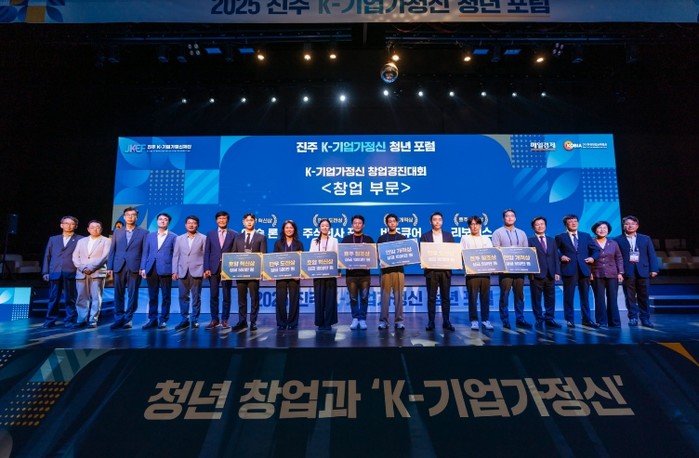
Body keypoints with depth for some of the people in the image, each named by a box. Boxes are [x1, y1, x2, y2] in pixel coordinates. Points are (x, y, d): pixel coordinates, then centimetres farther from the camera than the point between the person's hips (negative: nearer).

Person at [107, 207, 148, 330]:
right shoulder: (117, 232, 14)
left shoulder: (143, 232, 4)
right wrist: (109, 267, 4)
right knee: (118, 294, 6)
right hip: (119, 267, 3)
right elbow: (112, 250, 11)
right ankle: (118, 319, 14)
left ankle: (128, 319, 11)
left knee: (133, 294, 2)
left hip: (134, 268, -3)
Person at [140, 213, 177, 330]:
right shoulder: (150, 236, 14)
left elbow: (175, 254, 0)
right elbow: (145, 253, 11)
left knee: (166, 296, 3)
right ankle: (152, 319, 17)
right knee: (152, 296, 8)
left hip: (165, 269, -3)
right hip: (151, 269, 3)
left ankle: (163, 320, 12)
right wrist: (143, 268, 2)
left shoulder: (173, 237, 3)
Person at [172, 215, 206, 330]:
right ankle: (184, 320, 13)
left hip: (196, 271, -3)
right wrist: (174, 271, 4)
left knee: (196, 297, 3)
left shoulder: (203, 238, 3)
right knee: (183, 297, 4)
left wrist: (205, 270, -7)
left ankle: (195, 320, 12)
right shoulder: (179, 239, 12)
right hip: (182, 272, 3)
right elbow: (175, 256, 11)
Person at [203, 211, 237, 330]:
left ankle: (224, 320, 14)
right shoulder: (210, 234, 9)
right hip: (213, 268, 2)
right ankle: (214, 319, 16)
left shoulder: (234, 234, 3)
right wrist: (206, 268, -3)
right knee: (213, 296, 5)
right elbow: (207, 252, 6)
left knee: (226, 296, 4)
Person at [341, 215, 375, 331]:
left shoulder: (369, 239, 7)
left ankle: (362, 319, 13)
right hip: (351, 273, 0)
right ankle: (355, 319, 16)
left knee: (364, 297, 2)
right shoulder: (346, 239, 8)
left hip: (365, 273, 0)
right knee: (353, 298, 5)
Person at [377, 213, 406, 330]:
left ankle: (399, 321, 8)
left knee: (398, 296, 2)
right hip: (385, 269, 0)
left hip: (399, 269, 0)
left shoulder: (402, 238, 11)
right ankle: (383, 320, 6)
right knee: (385, 296, 0)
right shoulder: (382, 238, 9)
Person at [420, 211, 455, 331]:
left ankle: (446, 322, 13)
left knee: (446, 297, 6)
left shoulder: (449, 235, 11)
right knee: (431, 297, 2)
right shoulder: (425, 236, 4)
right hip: (431, 270, -2)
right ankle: (431, 322, 8)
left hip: (445, 270, 2)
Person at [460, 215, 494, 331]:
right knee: (472, 296, -3)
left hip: (485, 271, 3)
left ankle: (485, 319, 11)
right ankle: (474, 320, 4)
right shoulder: (465, 238, 10)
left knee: (485, 296, 3)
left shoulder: (486, 239, 18)